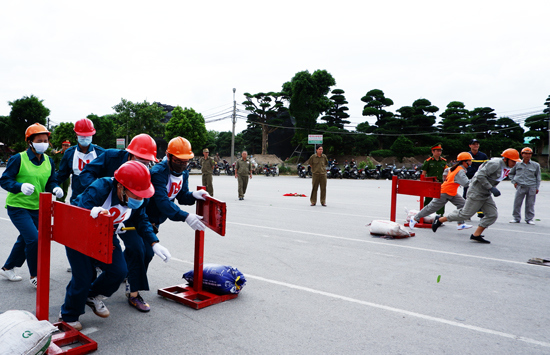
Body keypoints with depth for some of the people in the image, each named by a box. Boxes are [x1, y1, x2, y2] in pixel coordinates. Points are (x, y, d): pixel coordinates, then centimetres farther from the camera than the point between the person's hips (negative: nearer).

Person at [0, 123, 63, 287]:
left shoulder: (49, 161, 4)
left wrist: (55, 189, -14)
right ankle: (34, 276, 4)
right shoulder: (18, 159, -12)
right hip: (18, 207, -6)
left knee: (25, 240, 19)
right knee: (34, 239, -15)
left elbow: (51, 182, 9)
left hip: (37, 208, 6)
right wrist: (20, 186, -29)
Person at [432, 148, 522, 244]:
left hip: (486, 195, 9)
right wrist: (491, 188, -27)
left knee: (493, 215, 1)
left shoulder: (507, 167, 9)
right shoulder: (495, 164, -21)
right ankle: (440, 220, 9)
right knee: (465, 214, -5)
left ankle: (476, 235, 7)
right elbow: (480, 175, -26)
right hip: (476, 192, -9)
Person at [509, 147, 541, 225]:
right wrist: (514, 182, 7)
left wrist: (537, 187, 7)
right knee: (517, 203, 0)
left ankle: (529, 219, 15)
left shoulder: (536, 165, 8)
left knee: (530, 204, 3)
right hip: (520, 186, 0)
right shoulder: (517, 164, 7)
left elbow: (538, 177, 13)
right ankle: (516, 218, 11)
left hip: (531, 187, 0)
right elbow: (511, 174, 20)